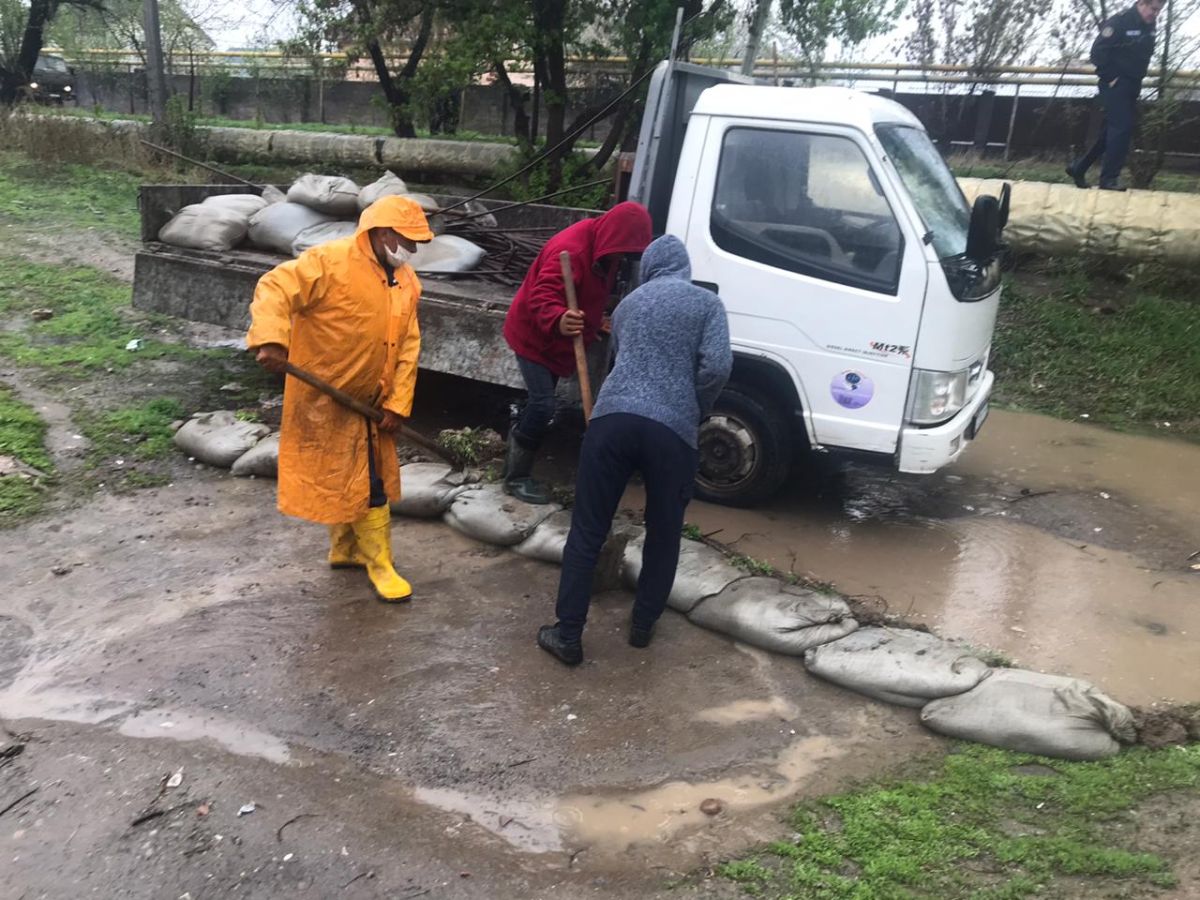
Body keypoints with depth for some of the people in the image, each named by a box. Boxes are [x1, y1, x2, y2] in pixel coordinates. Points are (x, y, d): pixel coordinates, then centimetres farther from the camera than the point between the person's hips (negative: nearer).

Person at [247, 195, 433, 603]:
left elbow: (407, 346, 4)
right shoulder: (331, 260, -18)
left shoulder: (406, 282, 4)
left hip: (368, 401, 7)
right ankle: (377, 561, 15)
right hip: (325, 397, -7)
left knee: (353, 479, 18)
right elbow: (275, 289, -25)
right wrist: (271, 340, -41)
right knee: (354, 481, 1)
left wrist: (397, 403, -2)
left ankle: (346, 550, 37)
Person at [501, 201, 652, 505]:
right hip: (534, 335, -9)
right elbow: (542, 298, -39)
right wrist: (558, 321, -58)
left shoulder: (605, 250, 0)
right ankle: (517, 477, -1)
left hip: (556, 339, 9)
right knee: (543, 404, -13)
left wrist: (595, 323, 22)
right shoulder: (570, 250, -31)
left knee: (540, 403, 16)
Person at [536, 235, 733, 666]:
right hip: (672, 430, -2)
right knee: (664, 535, 19)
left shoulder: (629, 303, 23)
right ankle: (643, 626, 29)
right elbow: (717, 367, -3)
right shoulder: (707, 302, 11)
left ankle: (568, 636, 12)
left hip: (613, 417, 2)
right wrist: (694, 413, 13)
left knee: (586, 533, 8)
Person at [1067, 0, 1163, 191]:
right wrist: (1110, 78, -16)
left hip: (1132, 87, 8)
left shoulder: (1149, 26, 9)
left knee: (1111, 131, 11)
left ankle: (1079, 168, 21)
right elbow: (1098, 51, -18)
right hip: (1116, 85, -8)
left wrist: (1137, 79, 10)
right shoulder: (1119, 22, -15)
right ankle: (1109, 179, -9)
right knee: (1121, 129, -13)